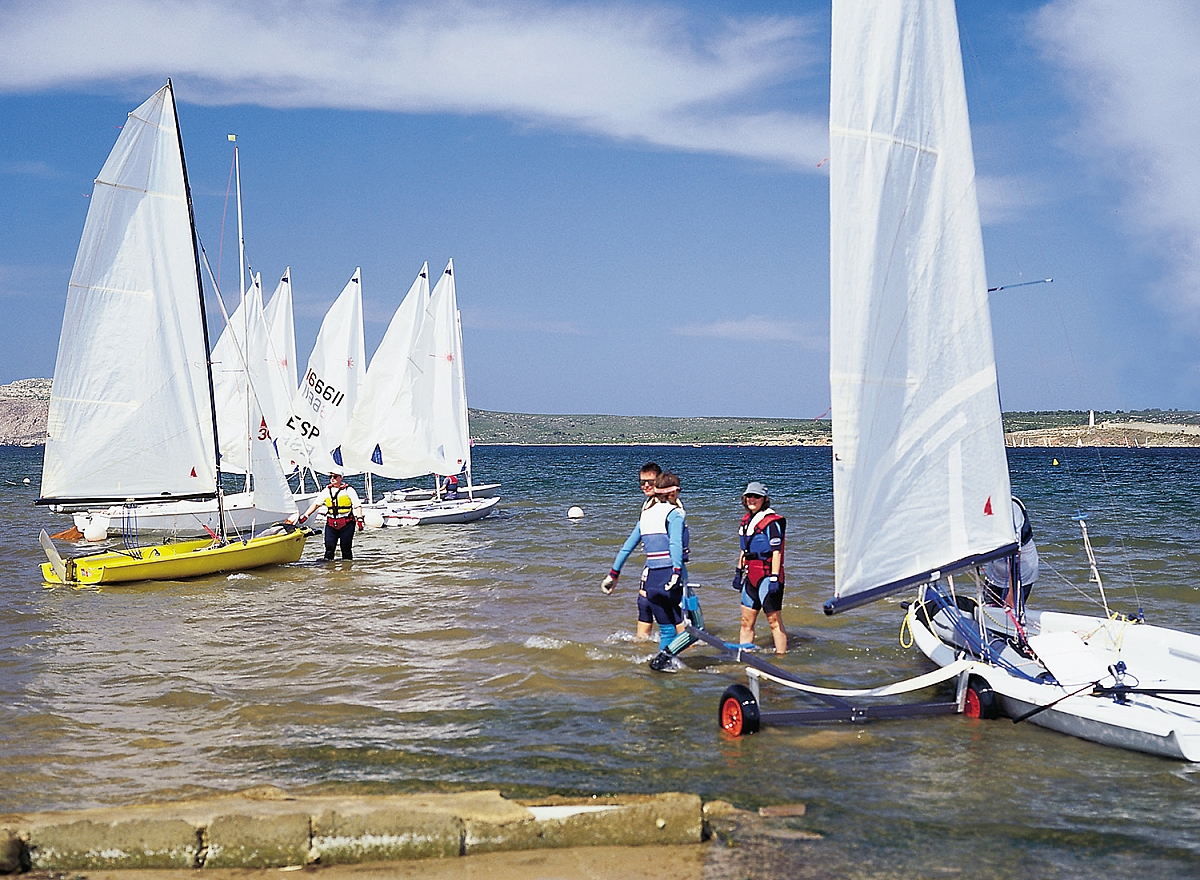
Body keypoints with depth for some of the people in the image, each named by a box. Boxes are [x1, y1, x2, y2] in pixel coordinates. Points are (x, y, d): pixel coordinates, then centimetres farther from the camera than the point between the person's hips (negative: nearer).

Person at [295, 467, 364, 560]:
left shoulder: (348, 490, 0)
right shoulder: (327, 491, 12)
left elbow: (357, 505, -3)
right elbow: (316, 504, 14)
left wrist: (359, 519, -15)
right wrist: (305, 516, 6)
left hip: (346, 524, -3)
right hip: (331, 524, 3)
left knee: (346, 549, 1)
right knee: (329, 547, -4)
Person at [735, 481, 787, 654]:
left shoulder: (771, 521, -13)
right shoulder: (747, 519, 13)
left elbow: (776, 552, -17)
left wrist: (774, 578, -22)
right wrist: (739, 571, 21)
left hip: (767, 575, -8)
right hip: (751, 576, 8)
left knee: (774, 620, -2)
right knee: (746, 621, 11)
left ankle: (781, 655, 4)